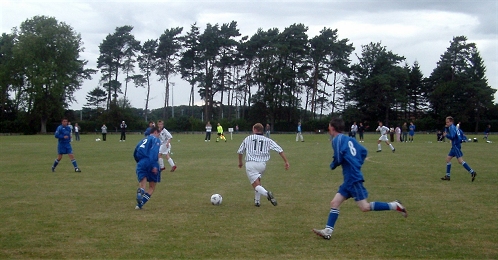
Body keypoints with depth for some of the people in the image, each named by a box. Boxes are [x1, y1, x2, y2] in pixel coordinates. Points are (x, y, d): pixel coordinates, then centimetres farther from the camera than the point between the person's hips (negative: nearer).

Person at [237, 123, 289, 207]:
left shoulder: (248, 139, 10)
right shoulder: (267, 140, 10)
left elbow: (240, 151, 19)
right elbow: (279, 150, 2)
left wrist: (240, 162, 35)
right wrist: (286, 161, 5)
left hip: (250, 164, -3)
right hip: (262, 164, 3)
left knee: (256, 185, -7)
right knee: (258, 182, 27)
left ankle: (267, 193, -35)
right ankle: (257, 201, 27)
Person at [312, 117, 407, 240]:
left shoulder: (337, 139, -9)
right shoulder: (349, 139, 16)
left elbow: (338, 159, -17)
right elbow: (363, 151, 19)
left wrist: (332, 165, 4)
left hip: (353, 179, -10)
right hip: (349, 180, 10)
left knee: (365, 207, -6)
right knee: (334, 203, 7)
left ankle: (394, 206, -1)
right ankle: (328, 231, 5)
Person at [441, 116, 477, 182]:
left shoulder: (452, 127, -12)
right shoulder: (452, 127, 17)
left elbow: (452, 136, -22)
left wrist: (446, 135, -8)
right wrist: (446, 128, 7)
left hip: (456, 145, -10)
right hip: (454, 146, 10)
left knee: (460, 160, -15)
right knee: (448, 159, 11)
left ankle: (472, 172, -18)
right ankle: (447, 176, 14)